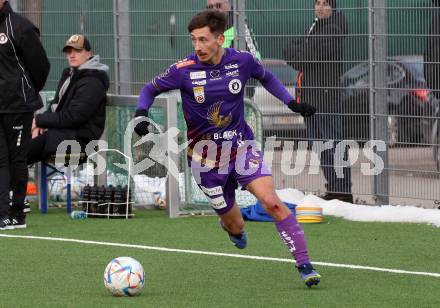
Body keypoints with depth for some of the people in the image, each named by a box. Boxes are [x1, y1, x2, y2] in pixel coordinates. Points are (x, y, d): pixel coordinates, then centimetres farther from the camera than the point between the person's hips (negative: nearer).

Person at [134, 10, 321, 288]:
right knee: (236, 228, 7)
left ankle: (304, 264, -19)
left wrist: (291, 102, 6)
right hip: (206, 155, 0)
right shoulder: (184, 70, -13)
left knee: (270, 199, -23)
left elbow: (266, 77, 15)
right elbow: (151, 89, 2)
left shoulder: (242, 61, -8)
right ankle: (232, 228, 47)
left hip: (241, 145, 0)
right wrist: (141, 115, -16)